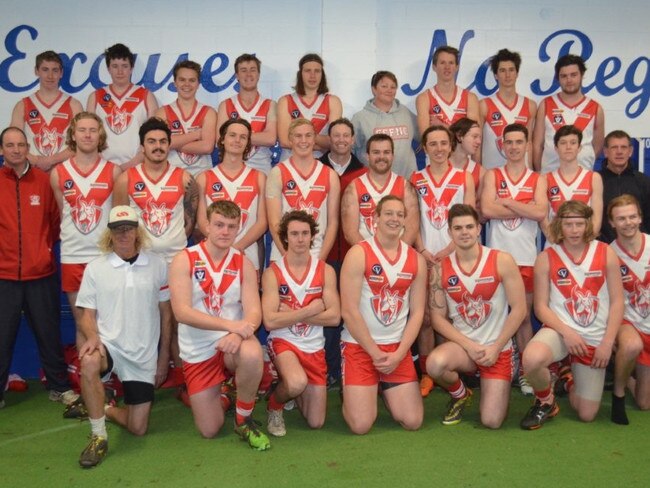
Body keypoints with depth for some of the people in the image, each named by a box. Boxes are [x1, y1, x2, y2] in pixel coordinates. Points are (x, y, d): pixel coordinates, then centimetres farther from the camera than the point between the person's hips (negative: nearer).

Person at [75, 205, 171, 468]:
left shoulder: (157, 265, 1)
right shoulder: (95, 268, 0)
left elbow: (166, 314, 6)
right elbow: (87, 314, 1)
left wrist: (164, 357, 6)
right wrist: (92, 337, -22)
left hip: (144, 355, 1)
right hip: (108, 344, -1)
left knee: (138, 428, -1)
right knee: (89, 363, -39)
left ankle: (106, 410, 33)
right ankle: (98, 437, -21)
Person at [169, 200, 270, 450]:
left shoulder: (243, 263, -1)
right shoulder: (184, 260, -9)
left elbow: (254, 311, -9)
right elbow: (182, 312, -20)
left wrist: (238, 334, -33)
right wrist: (231, 324, -30)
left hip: (233, 343, 1)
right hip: (198, 351, 0)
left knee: (252, 355, -37)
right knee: (210, 431, 1)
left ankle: (244, 419, -9)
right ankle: (218, 392, 36)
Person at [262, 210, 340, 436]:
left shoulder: (326, 271, -2)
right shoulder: (272, 272, -8)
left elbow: (334, 317, -11)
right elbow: (270, 321, -17)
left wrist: (292, 313, -16)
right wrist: (311, 309, -17)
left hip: (314, 347, 3)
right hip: (283, 341, -3)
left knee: (316, 423, 5)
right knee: (298, 383, -36)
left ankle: (291, 386, 36)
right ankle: (274, 405, 0)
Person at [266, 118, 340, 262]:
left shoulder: (330, 176, 5)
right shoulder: (277, 173, 0)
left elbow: (333, 222, 4)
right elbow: (274, 223, -5)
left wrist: (320, 259, -7)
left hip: (317, 258, 1)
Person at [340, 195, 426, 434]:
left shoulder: (416, 260, 4)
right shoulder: (358, 254, -10)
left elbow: (417, 312, 3)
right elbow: (349, 311, -13)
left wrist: (399, 353, -8)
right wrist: (375, 353, -12)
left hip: (398, 347, 4)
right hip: (359, 346, -4)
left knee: (412, 421, -2)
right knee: (361, 425, -10)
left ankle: (384, 391, 30)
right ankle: (354, 394, 25)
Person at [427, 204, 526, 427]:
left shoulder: (502, 261, -9)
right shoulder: (440, 269, -4)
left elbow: (519, 309, -7)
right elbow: (437, 317, -2)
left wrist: (496, 347, -11)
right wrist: (469, 346, -13)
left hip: (498, 349, -1)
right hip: (462, 345, 1)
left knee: (492, 422, -10)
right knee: (435, 364, -35)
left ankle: (499, 387, 29)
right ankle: (460, 395, 3)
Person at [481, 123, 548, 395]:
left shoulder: (537, 179, 6)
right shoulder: (492, 175, 5)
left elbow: (541, 213, -12)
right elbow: (487, 210, -12)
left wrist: (506, 201, -9)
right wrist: (526, 208, -9)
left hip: (526, 257, 1)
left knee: (524, 315, 7)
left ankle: (524, 370, 16)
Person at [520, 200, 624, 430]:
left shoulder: (606, 253, -2)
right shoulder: (546, 258, -5)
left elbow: (617, 302, -1)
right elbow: (540, 307, -5)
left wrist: (607, 342, -9)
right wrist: (566, 333, -19)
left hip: (595, 339, 2)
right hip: (559, 330, -1)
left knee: (586, 415, 4)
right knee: (532, 359, -38)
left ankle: (569, 379, 40)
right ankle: (545, 402, -3)